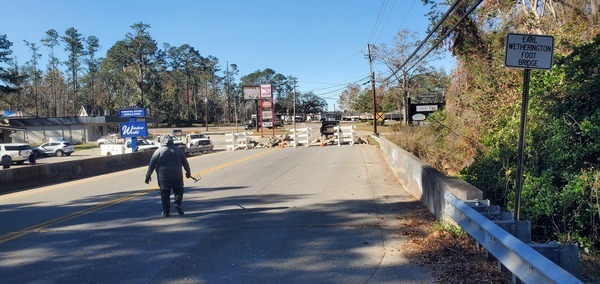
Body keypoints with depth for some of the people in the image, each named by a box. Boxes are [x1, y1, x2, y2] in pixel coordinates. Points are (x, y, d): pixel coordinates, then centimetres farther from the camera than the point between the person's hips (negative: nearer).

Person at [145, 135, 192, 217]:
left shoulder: (158, 151, -1)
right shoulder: (178, 150, 6)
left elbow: (151, 165, -1)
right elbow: (185, 163, 12)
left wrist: (148, 175, 8)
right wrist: (188, 172, 24)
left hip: (163, 177, -1)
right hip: (177, 176, 1)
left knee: (165, 195, 8)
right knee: (179, 191, 17)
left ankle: (166, 212, 9)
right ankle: (178, 204, -4)